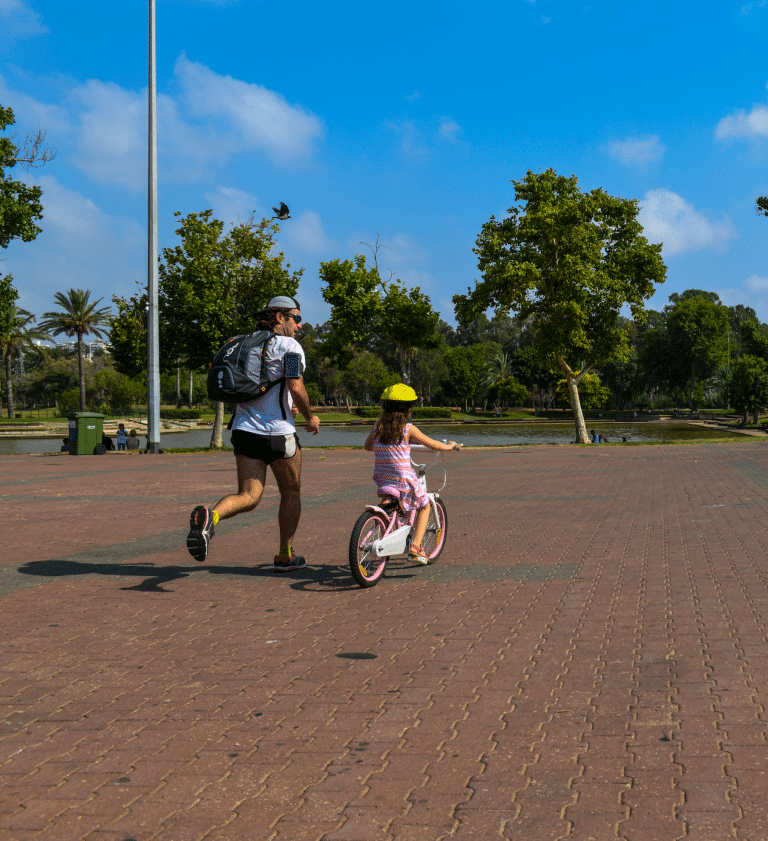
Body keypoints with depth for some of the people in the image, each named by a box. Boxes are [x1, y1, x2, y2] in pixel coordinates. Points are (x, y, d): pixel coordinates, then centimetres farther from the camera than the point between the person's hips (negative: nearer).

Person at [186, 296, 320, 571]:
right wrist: (310, 418, 0)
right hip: (278, 433, -6)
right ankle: (285, 556, 22)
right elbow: (296, 388, -19)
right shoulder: (290, 346, -7)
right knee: (291, 491, 15)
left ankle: (210, 515, -28)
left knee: (249, 496, 4)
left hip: (244, 430, 6)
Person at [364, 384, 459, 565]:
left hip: (382, 479, 4)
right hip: (404, 480, -4)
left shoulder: (377, 426, 2)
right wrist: (450, 446, 15)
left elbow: (368, 447, 19)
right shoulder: (408, 429, -10)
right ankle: (415, 547, 5)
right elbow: (433, 445, -4)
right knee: (424, 506, 17)